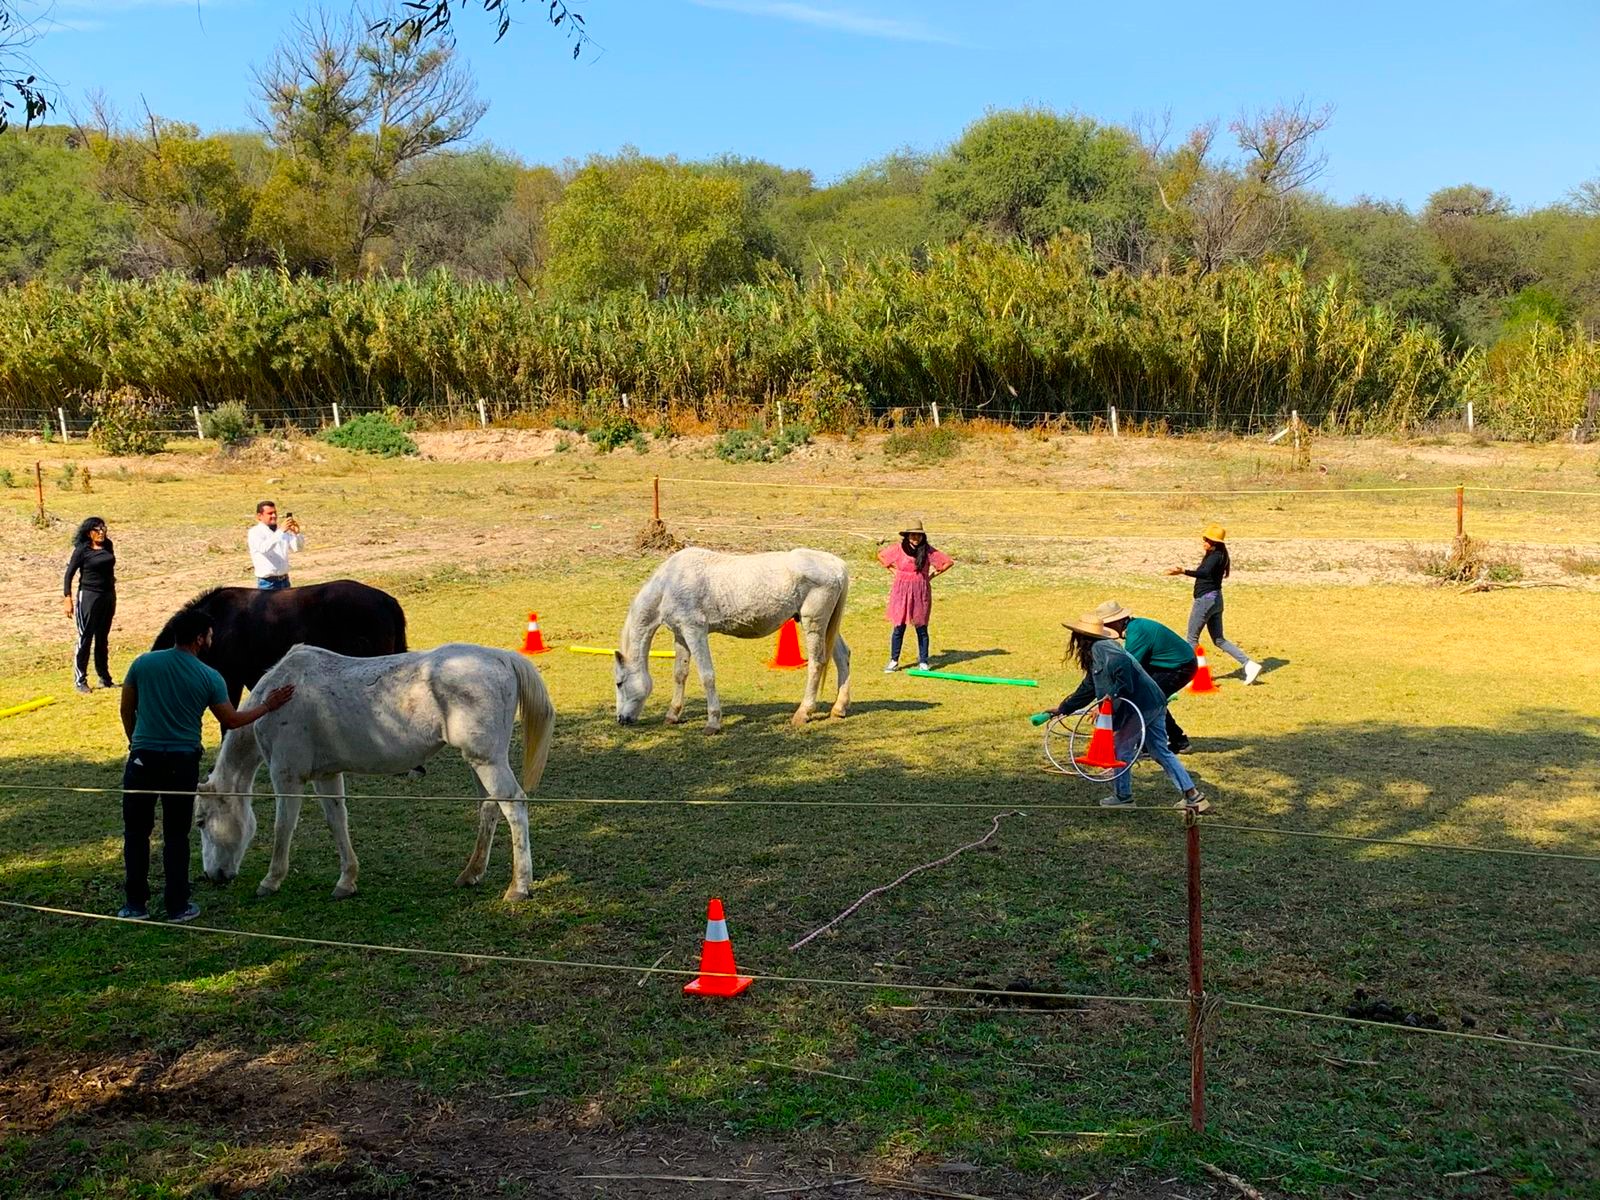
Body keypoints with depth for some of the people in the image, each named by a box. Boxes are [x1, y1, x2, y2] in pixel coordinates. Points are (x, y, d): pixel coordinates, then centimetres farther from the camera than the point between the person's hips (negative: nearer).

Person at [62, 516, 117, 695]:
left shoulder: (108, 546, 5)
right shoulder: (82, 550, -10)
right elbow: (69, 574, -7)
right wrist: (67, 599, -13)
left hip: (108, 595, 6)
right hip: (89, 596, -5)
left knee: (102, 639, 14)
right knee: (85, 638, -2)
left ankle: (105, 678, 23)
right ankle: (80, 681, 4)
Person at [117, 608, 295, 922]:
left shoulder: (143, 664, -3)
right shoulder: (209, 678, -7)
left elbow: (127, 710, 7)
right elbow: (232, 721, 4)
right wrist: (267, 707, 17)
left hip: (142, 758, 1)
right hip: (182, 763, -1)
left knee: (136, 831, 12)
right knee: (176, 835, 10)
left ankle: (136, 903, 14)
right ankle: (177, 906, 14)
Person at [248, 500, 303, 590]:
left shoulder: (282, 531, 11)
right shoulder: (255, 532, -7)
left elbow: (298, 547, 6)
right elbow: (263, 548, -26)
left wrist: (296, 533, -14)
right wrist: (281, 532, -33)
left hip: (284, 581, 6)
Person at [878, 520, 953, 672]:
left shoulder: (928, 551, -4)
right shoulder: (898, 549, -3)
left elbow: (949, 562, 2)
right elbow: (880, 555, 13)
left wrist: (932, 575, 0)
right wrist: (893, 571, 7)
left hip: (921, 592, 0)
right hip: (901, 591, 0)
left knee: (921, 628, 4)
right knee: (899, 627, 3)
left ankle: (923, 663, 12)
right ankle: (893, 661, 13)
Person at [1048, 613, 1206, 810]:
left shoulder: (1100, 648, -8)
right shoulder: (1095, 659, 22)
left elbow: (1122, 663, -29)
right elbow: (1087, 690, 31)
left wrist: (1118, 692, -21)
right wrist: (1062, 709, 37)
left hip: (1140, 706, -10)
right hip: (1155, 704, 10)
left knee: (1122, 750, 8)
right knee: (1161, 751, 14)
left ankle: (1122, 797, 19)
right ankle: (1192, 795, 13)